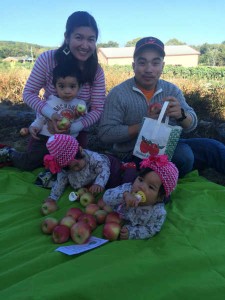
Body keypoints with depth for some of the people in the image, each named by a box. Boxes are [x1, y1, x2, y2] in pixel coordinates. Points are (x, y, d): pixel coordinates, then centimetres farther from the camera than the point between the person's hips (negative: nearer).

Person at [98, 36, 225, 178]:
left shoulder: (172, 90, 2)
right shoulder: (118, 94, -10)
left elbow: (192, 125, -2)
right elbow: (105, 133, -15)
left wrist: (181, 115, -27)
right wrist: (143, 125, -25)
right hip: (134, 154, -4)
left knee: (212, 146, -14)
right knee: (183, 154, -29)